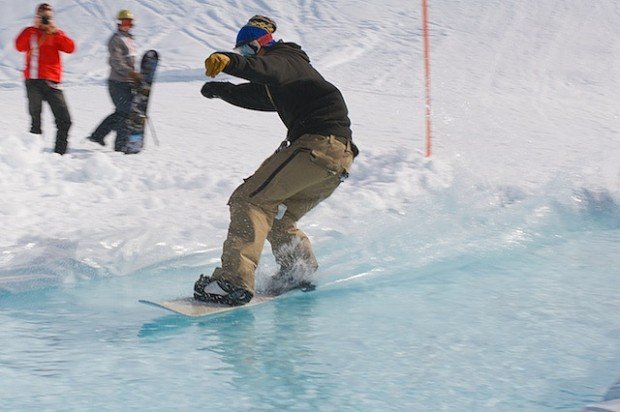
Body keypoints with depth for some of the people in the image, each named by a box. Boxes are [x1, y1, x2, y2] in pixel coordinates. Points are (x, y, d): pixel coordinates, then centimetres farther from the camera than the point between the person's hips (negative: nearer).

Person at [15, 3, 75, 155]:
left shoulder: (57, 34, 15)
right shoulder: (30, 32, 10)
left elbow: (70, 48, -3)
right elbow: (20, 46, -10)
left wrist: (55, 31, -9)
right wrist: (34, 27, -10)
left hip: (52, 82, 2)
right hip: (33, 81, -2)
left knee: (64, 121, -3)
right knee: (35, 121, -5)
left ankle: (60, 153, 5)